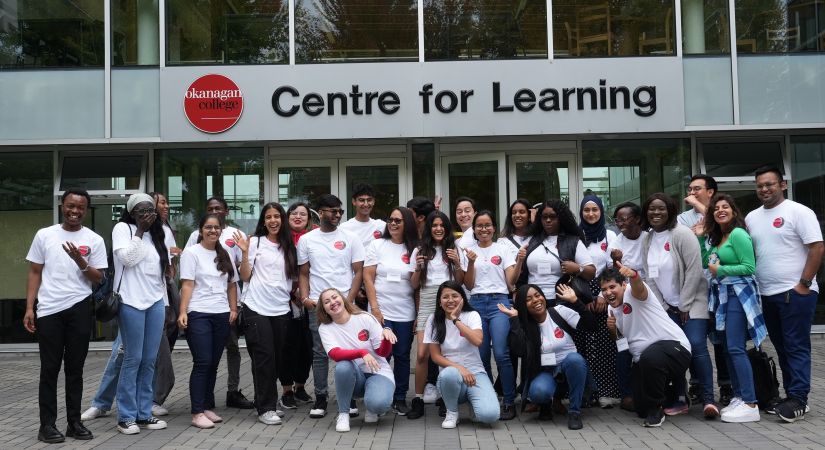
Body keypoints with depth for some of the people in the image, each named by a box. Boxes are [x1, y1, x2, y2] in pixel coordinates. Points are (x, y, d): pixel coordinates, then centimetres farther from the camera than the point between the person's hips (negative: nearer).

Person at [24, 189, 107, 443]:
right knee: (50, 368, 5)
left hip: (79, 309, 0)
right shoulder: (44, 235, 5)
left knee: (75, 368, 8)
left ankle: (74, 422, 16)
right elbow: (34, 273, 7)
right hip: (48, 310, 0)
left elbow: (98, 279, 1)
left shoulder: (94, 240, 3)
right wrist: (29, 308, 1)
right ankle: (47, 425, 12)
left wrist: (80, 261, -17)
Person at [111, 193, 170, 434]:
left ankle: (144, 413, 12)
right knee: (133, 359, -4)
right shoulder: (123, 228, 0)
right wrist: (140, 231, -10)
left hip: (156, 302, 5)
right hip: (131, 303, -5)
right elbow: (127, 259, -14)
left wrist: (166, 301, 18)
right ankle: (126, 416, 4)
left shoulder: (157, 235, 17)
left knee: (149, 361, 5)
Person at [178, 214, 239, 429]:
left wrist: (233, 309, 8)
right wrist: (182, 312, -14)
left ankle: (208, 407, 17)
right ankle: (197, 413, -3)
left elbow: (232, 284, 18)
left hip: (222, 315, 5)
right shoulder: (191, 253, 1)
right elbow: (187, 284, -6)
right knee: (202, 363, -8)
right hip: (199, 314, -5)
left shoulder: (225, 255, 15)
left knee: (213, 364, 8)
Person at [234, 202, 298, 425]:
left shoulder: (289, 247, 11)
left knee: (279, 359, 8)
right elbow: (245, 277, -2)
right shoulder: (255, 242, 0)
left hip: (281, 310, 4)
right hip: (257, 309, -4)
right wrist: (245, 253, -14)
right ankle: (266, 408, 2)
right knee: (264, 358, -6)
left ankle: (265, 399, 25)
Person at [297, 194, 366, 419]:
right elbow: (303, 273, 10)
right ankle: (320, 399, 13)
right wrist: (304, 297, -5)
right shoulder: (306, 240, 7)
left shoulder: (350, 239, 4)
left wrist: (349, 300, -7)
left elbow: (358, 272, 3)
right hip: (317, 306, 1)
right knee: (319, 352, 5)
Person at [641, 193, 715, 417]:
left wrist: (684, 306, -15)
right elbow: (649, 277, 8)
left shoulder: (682, 234, -13)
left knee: (696, 346, -17)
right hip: (667, 306, 6)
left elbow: (694, 270, -17)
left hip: (692, 303, -5)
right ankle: (681, 399, 9)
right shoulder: (647, 241, 6)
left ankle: (708, 399, -11)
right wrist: (664, 306, 0)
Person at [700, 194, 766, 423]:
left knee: (736, 348, -13)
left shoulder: (738, 234, -11)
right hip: (722, 295, 9)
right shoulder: (716, 237, 15)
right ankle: (739, 397, 16)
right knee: (728, 349, 9)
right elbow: (705, 262, 12)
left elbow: (750, 268, -16)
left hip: (738, 294, -9)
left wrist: (720, 270, -14)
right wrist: (701, 237, 9)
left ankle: (750, 404, -11)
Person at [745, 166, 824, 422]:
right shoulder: (752, 217, 13)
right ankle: (792, 396, 19)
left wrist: (804, 284, -14)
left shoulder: (798, 212, -6)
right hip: (767, 294, 7)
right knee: (782, 348, 11)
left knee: (796, 347, -5)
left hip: (796, 292, -7)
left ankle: (798, 399, -2)